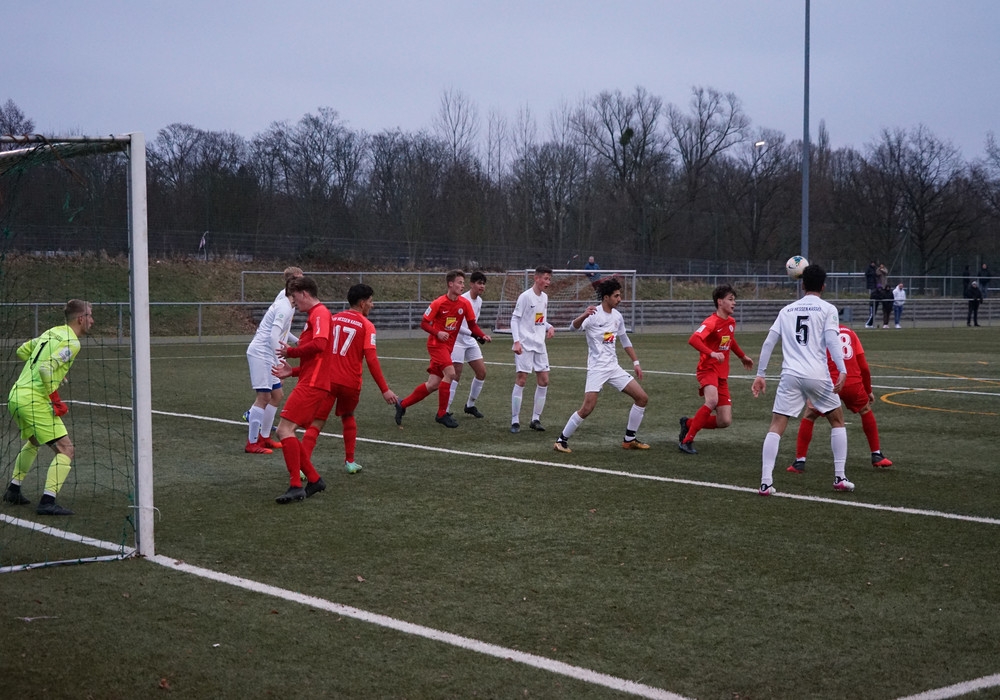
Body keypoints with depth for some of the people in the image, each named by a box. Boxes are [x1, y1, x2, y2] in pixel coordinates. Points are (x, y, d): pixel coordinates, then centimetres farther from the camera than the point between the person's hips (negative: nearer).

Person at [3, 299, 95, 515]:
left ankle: (13, 490, 39)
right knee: (65, 449, -8)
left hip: (16, 395, 9)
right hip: (35, 399, -9)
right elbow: (46, 368, -23)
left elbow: (22, 351, 26)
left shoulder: (51, 333, 15)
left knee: (33, 441, 33)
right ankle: (48, 501, -19)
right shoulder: (72, 342, -11)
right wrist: (55, 400, -16)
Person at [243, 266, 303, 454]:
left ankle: (264, 437, 23)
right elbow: (274, 335, -26)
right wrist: (279, 361, -26)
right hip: (260, 352, -10)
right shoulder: (285, 307, -18)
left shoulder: (287, 304, 13)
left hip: (266, 355, 10)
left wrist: (296, 340, 33)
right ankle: (252, 443, -6)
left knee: (277, 395, 14)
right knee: (264, 396, -10)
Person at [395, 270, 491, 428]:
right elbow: (424, 323, -7)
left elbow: (472, 324, 6)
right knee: (450, 373, -22)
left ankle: (402, 405, 21)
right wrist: (437, 333, -23)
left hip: (448, 346, 6)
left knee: (433, 384, 5)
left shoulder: (465, 303, -1)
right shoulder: (438, 303, -13)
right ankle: (442, 414, -10)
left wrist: (483, 335, -12)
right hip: (436, 344, -6)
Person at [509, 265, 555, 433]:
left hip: (540, 345, 7)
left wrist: (549, 327, 0)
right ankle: (515, 421, -2)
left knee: (544, 381, 5)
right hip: (525, 345, -7)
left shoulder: (544, 297, 10)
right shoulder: (525, 296, -11)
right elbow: (514, 319, -10)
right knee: (521, 380, -7)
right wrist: (516, 341, -19)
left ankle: (536, 419, 14)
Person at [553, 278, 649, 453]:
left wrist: (635, 362, 19)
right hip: (597, 368, -7)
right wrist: (584, 315, -53)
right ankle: (562, 440, 0)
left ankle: (629, 439, 14)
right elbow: (575, 326, -31)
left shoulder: (617, 316, 8)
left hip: (614, 367, 7)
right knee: (587, 408, -17)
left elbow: (625, 340, 22)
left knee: (642, 398, 2)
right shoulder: (594, 314, -13)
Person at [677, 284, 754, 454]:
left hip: (722, 374, 7)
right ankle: (687, 440, -23)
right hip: (708, 369, -7)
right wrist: (711, 353, -42)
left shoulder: (731, 322, 10)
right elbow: (693, 339, -31)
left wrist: (742, 356, 39)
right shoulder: (711, 322, -15)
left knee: (725, 421, -1)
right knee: (712, 400, -35)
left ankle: (688, 423, 21)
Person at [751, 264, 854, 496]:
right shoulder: (827, 309, 5)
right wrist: (842, 371, -15)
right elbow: (832, 340, -10)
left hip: (790, 375, 2)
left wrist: (760, 374, 13)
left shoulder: (787, 310, 15)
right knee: (837, 420, 19)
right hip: (817, 375, -2)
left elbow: (768, 343, 10)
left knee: (776, 427, 3)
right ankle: (840, 478, 17)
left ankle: (766, 483, -9)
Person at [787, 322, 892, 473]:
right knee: (866, 412, 30)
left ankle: (800, 462, 8)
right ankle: (877, 456, 32)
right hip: (854, 384, 3)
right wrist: (868, 390, 28)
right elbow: (864, 366, 16)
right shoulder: (849, 332, 18)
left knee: (809, 417, 16)